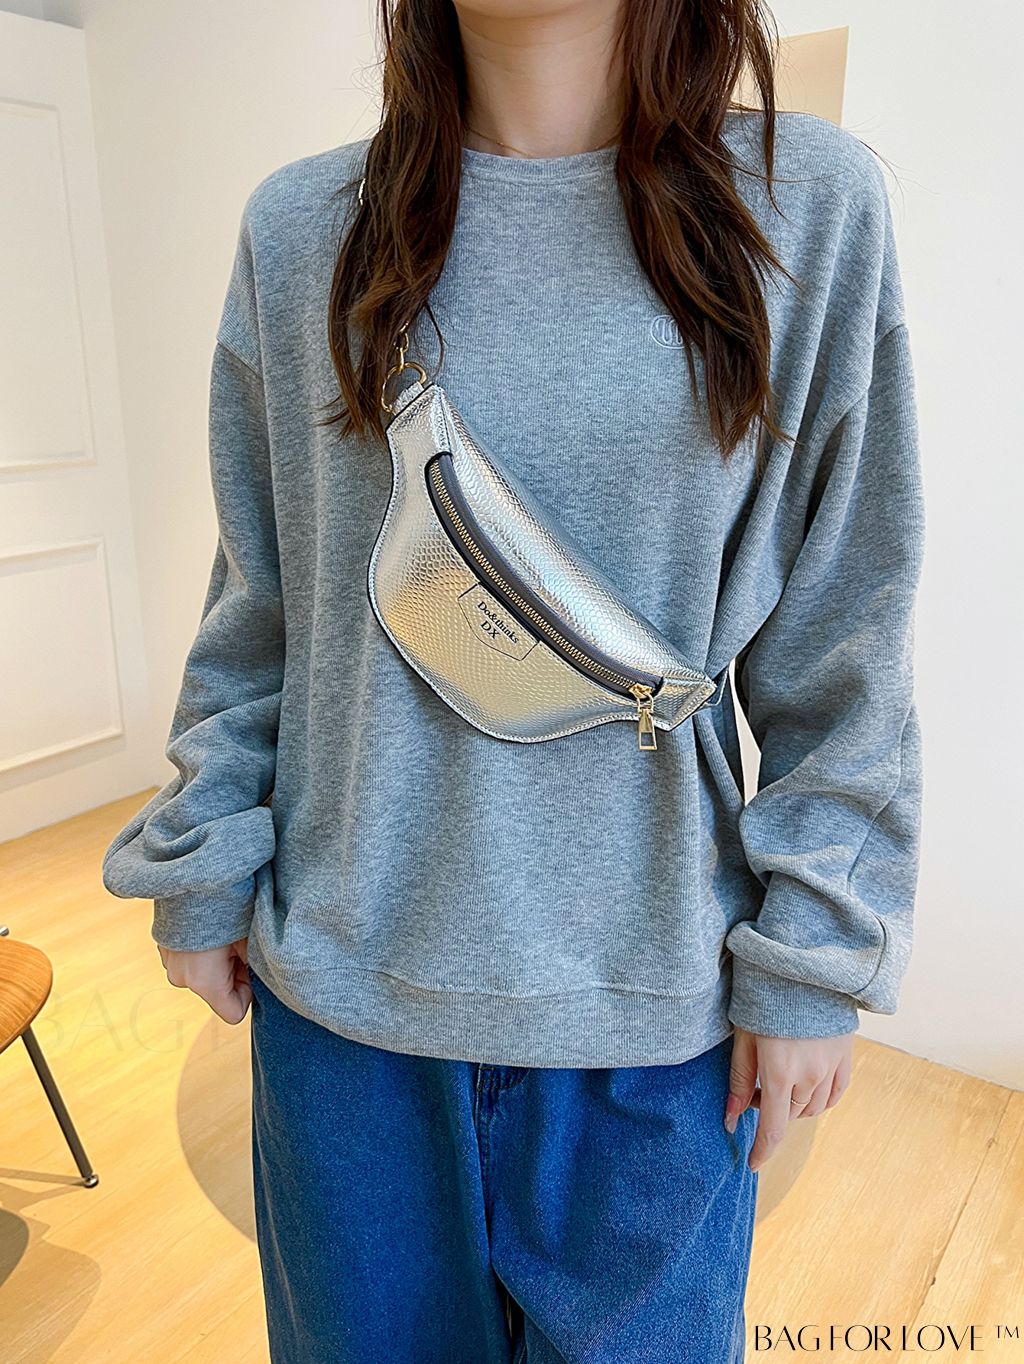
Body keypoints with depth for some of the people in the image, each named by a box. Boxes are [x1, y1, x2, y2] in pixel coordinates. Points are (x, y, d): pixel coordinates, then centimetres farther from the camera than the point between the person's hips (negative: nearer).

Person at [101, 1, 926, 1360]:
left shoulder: (811, 201, -3)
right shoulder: (301, 225, 1)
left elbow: (841, 642, -3)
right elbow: (254, 613, 5)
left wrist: (815, 960, -4)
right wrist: (202, 874, 5)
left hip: (652, 987, 0)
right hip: (343, 966, 2)